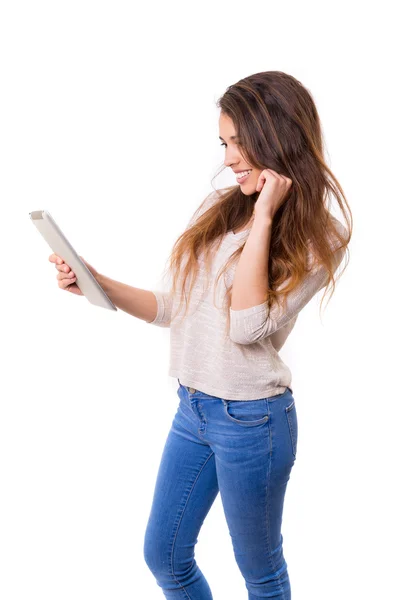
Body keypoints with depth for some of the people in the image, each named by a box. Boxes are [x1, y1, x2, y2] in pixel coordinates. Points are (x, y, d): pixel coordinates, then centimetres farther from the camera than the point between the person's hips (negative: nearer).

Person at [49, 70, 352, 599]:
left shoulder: (317, 239, -13)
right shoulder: (218, 209, 3)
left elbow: (248, 326, -25)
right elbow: (174, 308, 7)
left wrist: (263, 220, -22)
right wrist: (98, 284, -6)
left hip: (252, 420, -6)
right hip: (192, 408, 6)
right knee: (163, 556, 19)